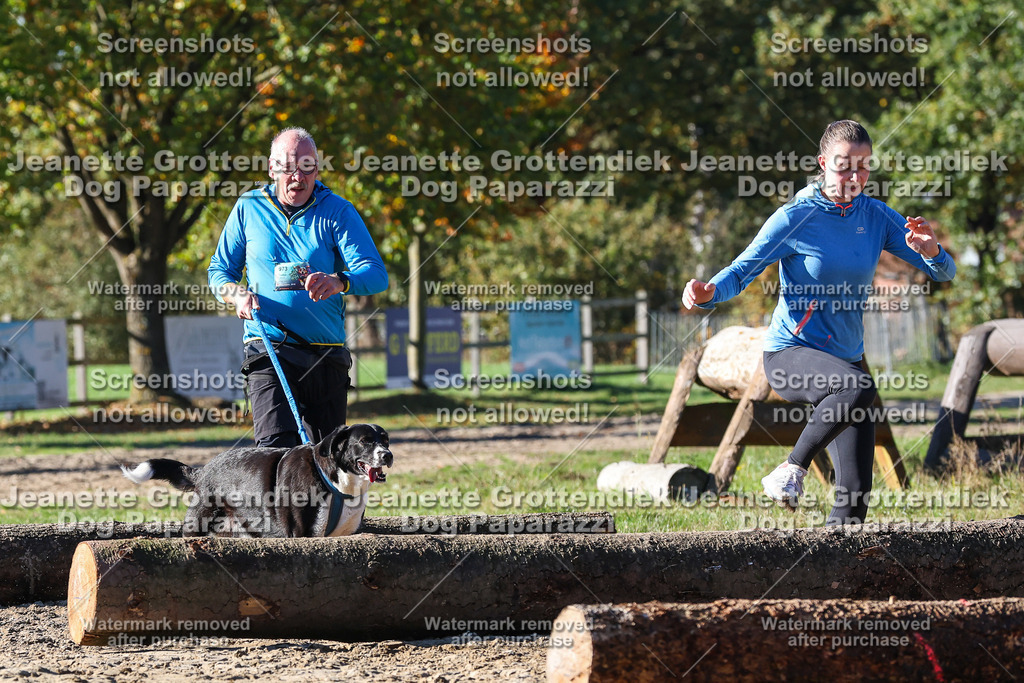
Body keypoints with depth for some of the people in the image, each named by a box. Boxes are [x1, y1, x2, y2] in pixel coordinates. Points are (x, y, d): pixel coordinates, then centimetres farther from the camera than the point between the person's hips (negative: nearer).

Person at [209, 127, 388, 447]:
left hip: (327, 354, 1)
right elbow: (219, 270, 15)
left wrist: (339, 282, -34)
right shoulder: (249, 208, 6)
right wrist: (237, 295, -9)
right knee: (276, 446, -20)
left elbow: (376, 274, -11)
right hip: (268, 348, -1)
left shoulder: (338, 211, 0)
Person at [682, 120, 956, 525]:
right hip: (789, 352, -5)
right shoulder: (795, 218, -9)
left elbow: (943, 274, 2)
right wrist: (708, 292, -29)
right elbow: (742, 272, -7)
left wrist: (931, 252, -21)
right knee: (858, 388, -37)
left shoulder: (877, 217, 3)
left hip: (844, 358, 5)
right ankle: (791, 470, -22)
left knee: (856, 492, -2)